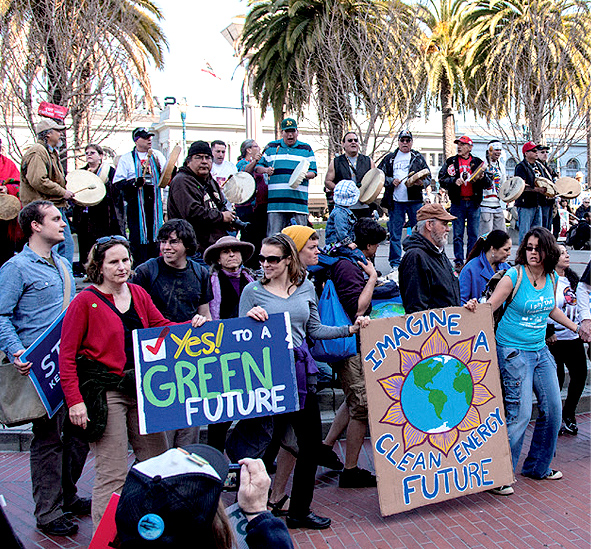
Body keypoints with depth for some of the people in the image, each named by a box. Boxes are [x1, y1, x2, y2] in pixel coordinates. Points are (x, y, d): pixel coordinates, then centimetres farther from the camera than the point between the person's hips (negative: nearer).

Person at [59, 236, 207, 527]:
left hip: (142, 388, 7)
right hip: (105, 392, -6)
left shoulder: (138, 294, 10)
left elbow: (162, 327, 17)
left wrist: (191, 326, -3)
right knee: (113, 473, -5)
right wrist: (74, 400, -15)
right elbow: (66, 355, -8)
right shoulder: (85, 301, -7)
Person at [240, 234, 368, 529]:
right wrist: (250, 318, -19)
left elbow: (314, 330, 14)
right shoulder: (253, 291, -1)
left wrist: (350, 329, 6)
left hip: (300, 370, 4)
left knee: (311, 441, 8)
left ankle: (300, 510, 25)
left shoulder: (306, 288, 8)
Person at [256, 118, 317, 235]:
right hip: (276, 199, 0)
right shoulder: (271, 147, 14)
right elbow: (258, 166, 15)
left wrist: (305, 175, -11)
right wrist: (265, 170, -7)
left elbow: (313, 171, 11)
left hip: (298, 200, 0)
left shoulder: (306, 149, 13)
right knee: (273, 235, -3)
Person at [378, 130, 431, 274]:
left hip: (415, 200, 0)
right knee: (395, 234, 2)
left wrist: (422, 182, -15)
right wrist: (391, 181, -5)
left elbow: (428, 176, 7)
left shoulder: (418, 158, 11)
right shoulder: (389, 158, 13)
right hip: (395, 201, 0)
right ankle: (395, 264, 10)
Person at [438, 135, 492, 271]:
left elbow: (489, 183, 4)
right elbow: (442, 180, 1)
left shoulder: (478, 162, 8)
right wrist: (454, 181, -16)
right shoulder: (450, 162, 7)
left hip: (474, 203, 1)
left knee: (473, 234, 5)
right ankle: (458, 262, 7)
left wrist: (482, 177, -16)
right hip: (458, 202, -1)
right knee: (458, 235, 1)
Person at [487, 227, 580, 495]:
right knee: (519, 413, -11)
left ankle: (537, 466, 29)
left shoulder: (551, 278, 5)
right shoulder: (514, 276, -13)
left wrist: (576, 327, 34)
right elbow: (489, 307, -16)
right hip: (514, 351, -7)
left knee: (553, 408, 10)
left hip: (540, 350, 7)